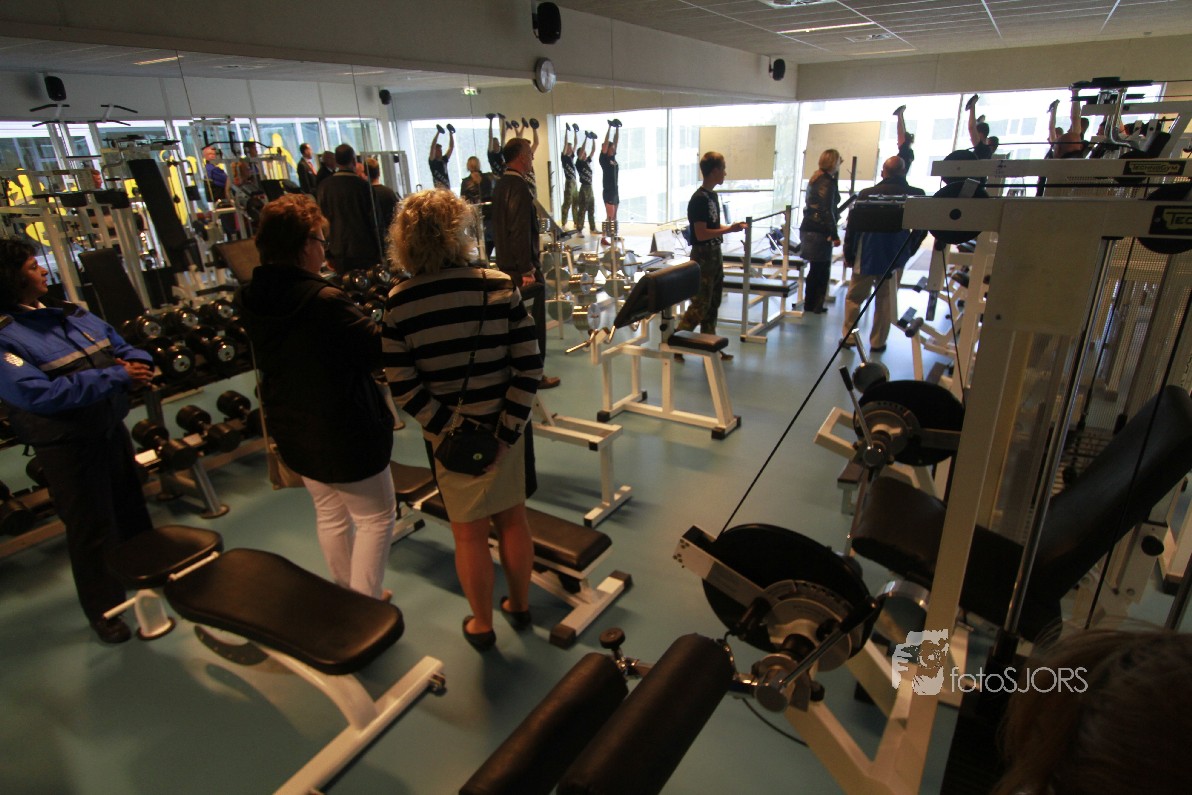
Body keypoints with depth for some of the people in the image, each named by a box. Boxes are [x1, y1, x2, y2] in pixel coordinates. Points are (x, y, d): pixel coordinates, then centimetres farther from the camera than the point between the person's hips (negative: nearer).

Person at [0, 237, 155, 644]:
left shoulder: (72, 314, 7)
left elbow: (123, 347, 11)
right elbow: (39, 393, -27)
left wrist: (137, 365, -13)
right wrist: (117, 377, -27)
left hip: (112, 427, 7)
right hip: (67, 444, -7)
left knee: (132, 508, 22)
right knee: (92, 529, 7)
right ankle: (104, 608, 27)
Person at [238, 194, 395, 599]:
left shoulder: (252, 299, -3)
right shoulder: (325, 301, -28)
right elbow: (380, 350, -21)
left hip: (292, 430, 8)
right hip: (344, 433, -8)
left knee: (330, 515, 23)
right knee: (376, 516, 10)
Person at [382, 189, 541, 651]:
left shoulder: (397, 305, -11)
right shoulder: (500, 285, -10)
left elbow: (404, 388, -14)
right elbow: (529, 365, -13)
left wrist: (449, 429, -10)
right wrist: (507, 429, -11)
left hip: (449, 434, -1)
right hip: (505, 425, 1)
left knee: (470, 532, 16)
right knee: (512, 517, 21)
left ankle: (481, 625, 35)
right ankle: (520, 606, 41)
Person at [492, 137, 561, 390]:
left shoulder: (500, 186, 13)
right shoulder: (519, 187, -18)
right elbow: (521, 232, -25)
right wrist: (527, 270, -25)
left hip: (506, 265, 10)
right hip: (522, 267, -10)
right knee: (533, 324, -1)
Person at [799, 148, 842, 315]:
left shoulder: (816, 179, 14)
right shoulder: (828, 182, -13)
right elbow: (827, 211, -18)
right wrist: (835, 235, -16)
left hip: (809, 227, 9)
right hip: (820, 230, -9)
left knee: (815, 268, 15)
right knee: (822, 268, 0)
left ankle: (809, 304, 21)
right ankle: (816, 306, 5)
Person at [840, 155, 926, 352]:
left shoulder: (866, 194, -7)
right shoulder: (916, 195, -4)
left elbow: (852, 226, -5)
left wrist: (848, 255, 4)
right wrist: (907, 251, 15)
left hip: (866, 256, -1)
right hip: (895, 257, 1)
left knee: (854, 297, 13)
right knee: (885, 300, 11)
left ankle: (848, 336, 16)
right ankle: (877, 342, 15)